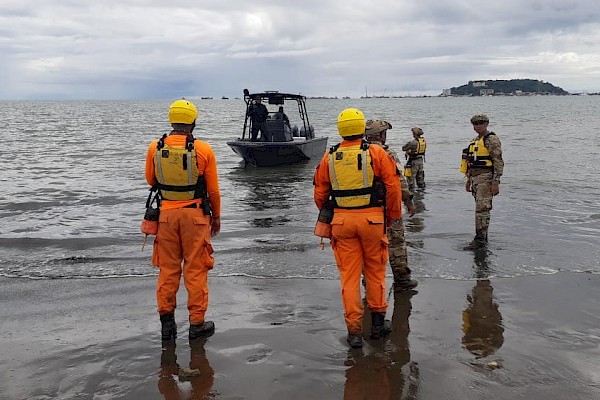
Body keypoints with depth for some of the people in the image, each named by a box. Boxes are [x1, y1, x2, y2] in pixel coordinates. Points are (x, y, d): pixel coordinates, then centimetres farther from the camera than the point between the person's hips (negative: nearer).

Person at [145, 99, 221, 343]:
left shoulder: (155, 148, -3)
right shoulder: (203, 150, -9)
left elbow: (150, 181, 12)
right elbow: (213, 190, -2)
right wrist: (216, 217, 11)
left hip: (166, 213, 2)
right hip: (195, 214, -2)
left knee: (168, 269, 13)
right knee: (195, 270, 6)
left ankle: (167, 321, 18)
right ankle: (197, 323, 14)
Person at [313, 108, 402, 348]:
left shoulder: (329, 157, 2)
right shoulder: (376, 153, -6)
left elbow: (320, 194, 7)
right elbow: (393, 186, -6)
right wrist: (393, 216, 8)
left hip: (342, 220, 2)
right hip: (372, 218, -1)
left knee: (349, 275, 7)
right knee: (375, 270, 15)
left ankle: (354, 330, 9)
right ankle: (378, 321, 25)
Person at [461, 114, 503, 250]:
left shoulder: (492, 140, -8)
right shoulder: (475, 141, 19)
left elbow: (499, 162, -13)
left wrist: (496, 182, -19)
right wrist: (469, 180, 22)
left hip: (486, 178, -9)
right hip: (475, 178, 9)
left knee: (482, 208, -13)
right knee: (481, 209, 11)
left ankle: (480, 239, -14)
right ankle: (483, 238, 17)